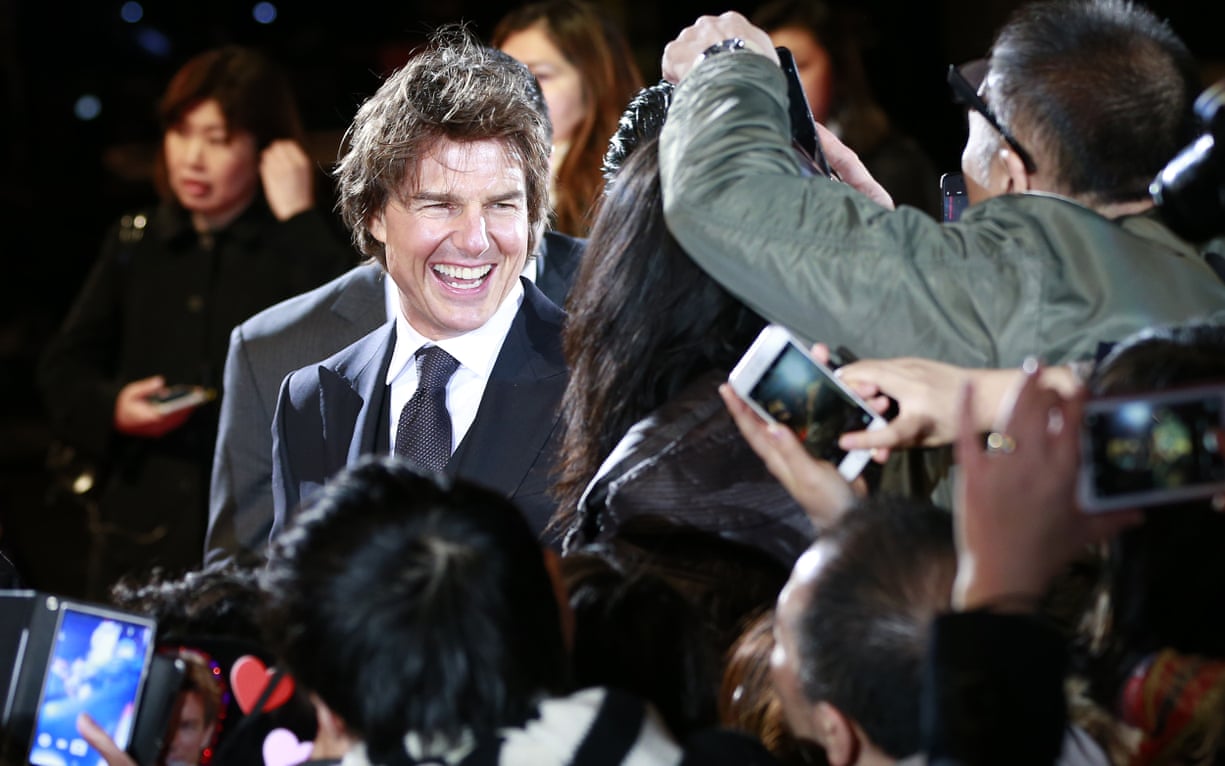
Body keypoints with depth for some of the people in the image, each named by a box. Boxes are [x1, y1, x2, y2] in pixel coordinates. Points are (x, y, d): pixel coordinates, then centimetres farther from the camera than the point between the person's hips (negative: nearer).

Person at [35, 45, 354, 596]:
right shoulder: (135, 245, 12)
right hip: (141, 530, 4)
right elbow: (64, 369, 14)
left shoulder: (300, 248, 1)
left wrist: (300, 221, -15)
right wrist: (111, 408, -7)